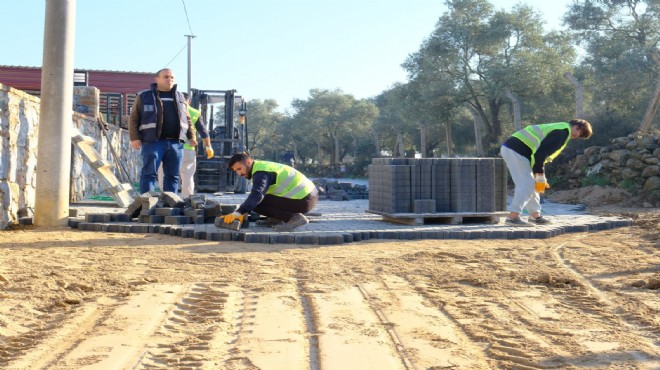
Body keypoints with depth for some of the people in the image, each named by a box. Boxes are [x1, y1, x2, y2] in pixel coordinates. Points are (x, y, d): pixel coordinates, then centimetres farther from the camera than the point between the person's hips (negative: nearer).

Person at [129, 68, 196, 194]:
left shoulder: (180, 97, 19)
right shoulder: (144, 96, 7)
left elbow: (187, 119, 24)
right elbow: (134, 118, 5)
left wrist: (191, 136, 13)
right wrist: (134, 138, -5)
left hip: (176, 143, 4)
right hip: (153, 142, -4)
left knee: (173, 175, 4)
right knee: (149, 173, -7)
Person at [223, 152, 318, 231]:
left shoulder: (261, 172, -14)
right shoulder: (263, 166, 17)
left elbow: (257, 195, -31)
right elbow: (256, 193, 24)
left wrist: (238, 213, -40)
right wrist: (244, 212, 16)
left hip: (303, 200, -10)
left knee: (257, 204, -12)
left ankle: (293, 218, -16)